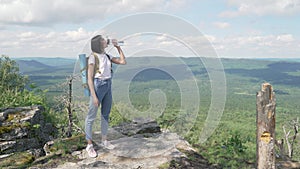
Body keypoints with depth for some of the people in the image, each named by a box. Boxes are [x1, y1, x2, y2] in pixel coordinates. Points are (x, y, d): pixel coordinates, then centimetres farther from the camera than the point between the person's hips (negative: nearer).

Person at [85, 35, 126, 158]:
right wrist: (94, 96, -19)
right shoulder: (93, 57, -12)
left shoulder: (107, 56, 12)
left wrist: (118, 47, 6)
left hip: (108, 86, 8)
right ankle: (89, 145, 13)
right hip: (97, 87, -8)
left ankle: (104, 141, 30)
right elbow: (89, 78, -15)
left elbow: (123, 62, 10)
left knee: (106, 114, 15)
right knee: (91, 116, 1)